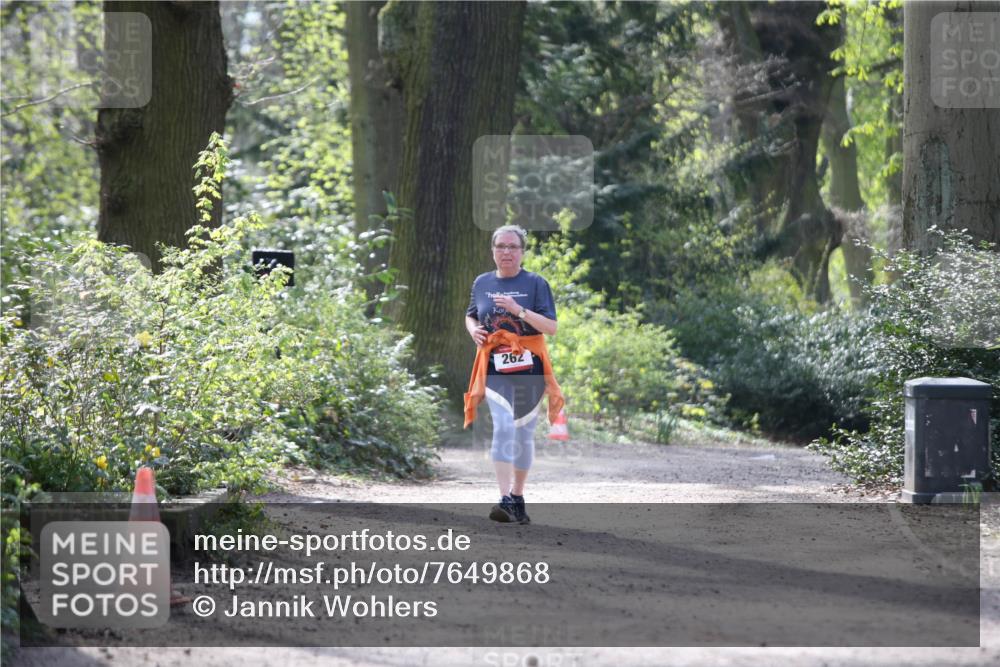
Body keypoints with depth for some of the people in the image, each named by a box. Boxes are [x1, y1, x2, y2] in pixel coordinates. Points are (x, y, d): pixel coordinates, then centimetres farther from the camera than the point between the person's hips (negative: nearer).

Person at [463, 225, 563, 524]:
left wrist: (519, 310, -20)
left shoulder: (535, 283, -1)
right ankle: (505, 500, -25)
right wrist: (473, 330, 1)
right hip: (495, 368, 0)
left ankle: (518, 498, 22)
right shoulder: (482, 283, 9)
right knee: (503, 427, -16)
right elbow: (470, 316, 24)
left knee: (524, 433, 8)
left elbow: (551, 327, -8)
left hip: (529, 368, 0)